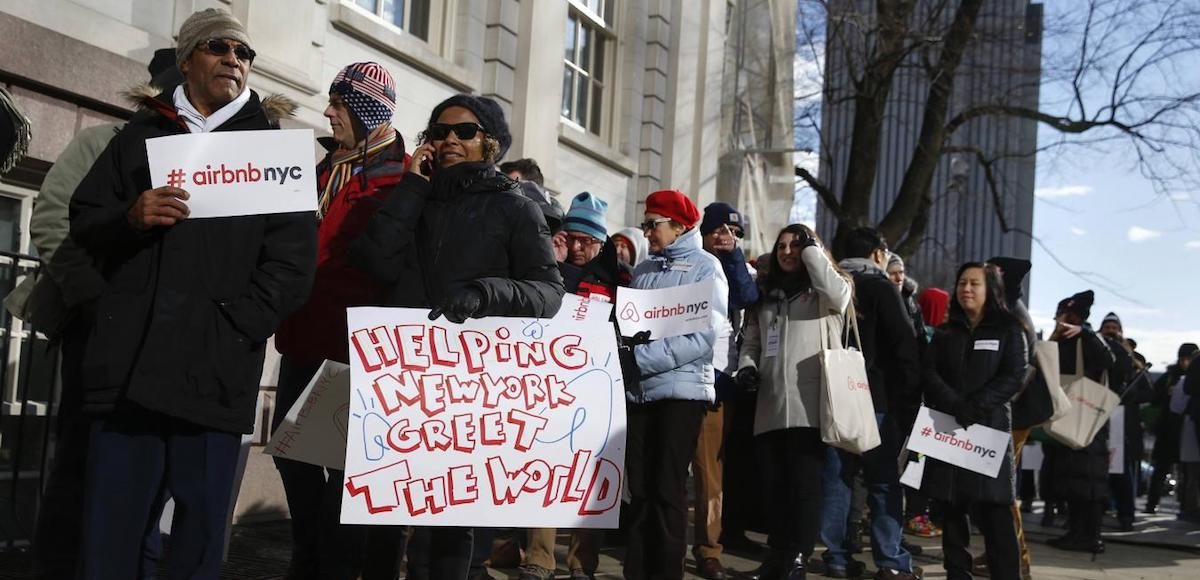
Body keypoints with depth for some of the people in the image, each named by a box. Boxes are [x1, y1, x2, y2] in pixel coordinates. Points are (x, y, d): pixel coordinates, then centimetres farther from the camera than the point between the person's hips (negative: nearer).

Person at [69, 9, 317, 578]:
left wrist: (234, 329, -12)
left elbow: (292, 260, 1)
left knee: (202, 527, 0)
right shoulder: (142, 134, 18)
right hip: (129, 361, 2)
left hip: (217, 370, -2)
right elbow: (83, 220, 15)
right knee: (110, 523, 2)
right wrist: (129, 218, -8)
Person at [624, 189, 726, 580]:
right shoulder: (643, 271, 14)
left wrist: (644, 357, -18)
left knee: (668, 489, -3)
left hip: (682, 389, -5)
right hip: (639, 389, 5)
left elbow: (704, 336, -12)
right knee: (640, 489, 8)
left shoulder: (704, 266, -2)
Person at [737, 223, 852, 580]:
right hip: (770, 406, 6)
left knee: (805, 484, -5)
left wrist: (811, 248, -8)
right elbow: (751, 341, 22)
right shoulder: (766, 295, 21)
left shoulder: (823, 293, 5)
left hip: (808, 406, -6)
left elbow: (839, 295, -19)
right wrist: (746, 366, 0)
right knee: (776, 484, 10)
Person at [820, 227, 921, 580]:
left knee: (836, 479, 7)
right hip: (875, 398, -5)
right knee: (884, 481, 0)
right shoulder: (881, 288, -4)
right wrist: (911, 399, -3)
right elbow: (904, 347, -9)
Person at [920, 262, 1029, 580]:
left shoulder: (1009, 329, 7)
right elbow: (930, 374, 3)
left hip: (989, 427, -3)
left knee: (994, 513, -9)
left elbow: (1014, 377, -4)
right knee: (951, 511, 3)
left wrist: (975, 406, -17)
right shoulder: (945, 333, 16)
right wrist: (956, 406, -15)